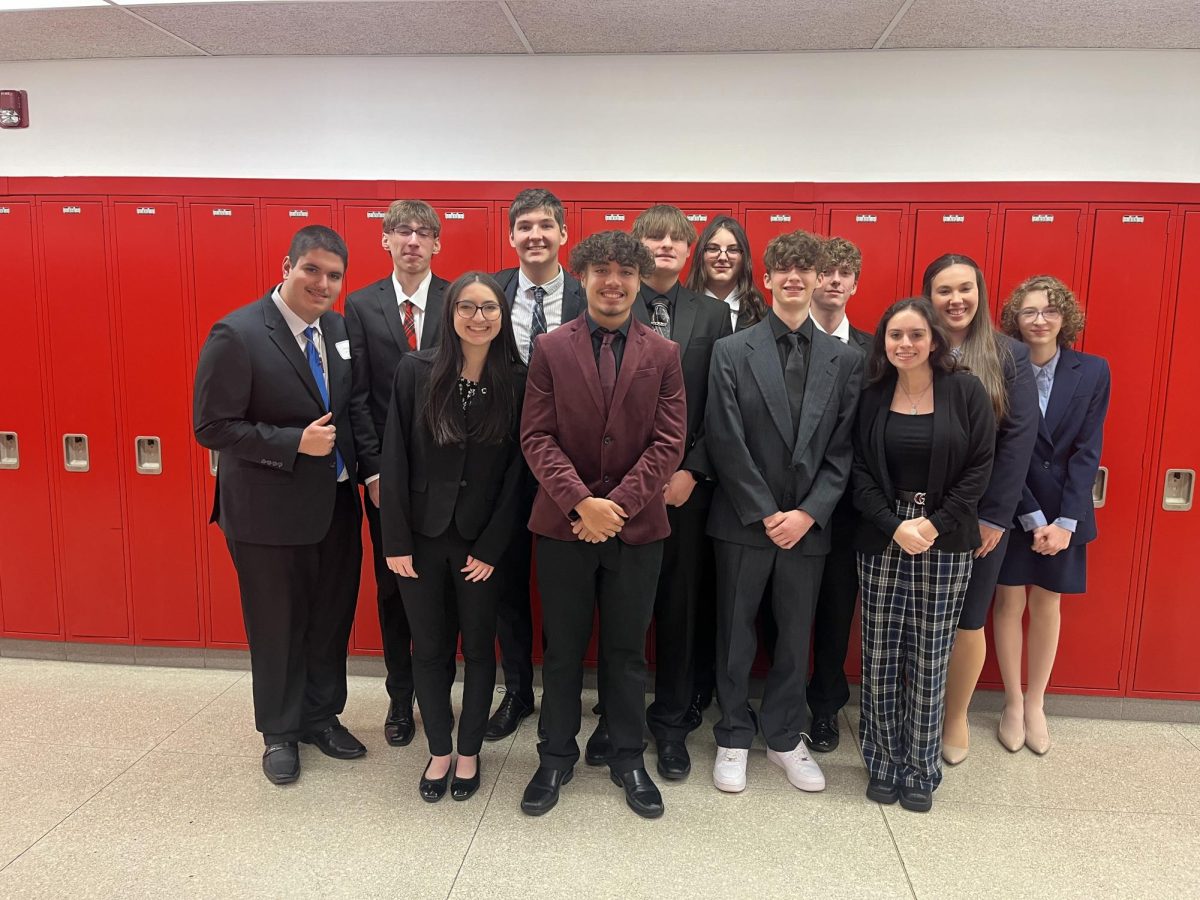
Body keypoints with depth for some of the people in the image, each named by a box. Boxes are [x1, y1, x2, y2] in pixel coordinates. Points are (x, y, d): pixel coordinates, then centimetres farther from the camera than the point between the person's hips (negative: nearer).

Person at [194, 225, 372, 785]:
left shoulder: (337, 328, 3)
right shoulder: (236, 335, -16)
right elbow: (212, 427, -16)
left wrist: (369, 467, -1)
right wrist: (296, 443, -22)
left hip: (335, 504, 6)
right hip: (269, 511, -6)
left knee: (332, 619, 18)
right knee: (278, 627, 11)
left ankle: (322, 716, 40)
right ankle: (280, 732, 34)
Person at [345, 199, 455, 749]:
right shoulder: (361, 305, 2)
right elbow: (357, 394, -1)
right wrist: (374, 467, -8)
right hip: (386, 471, 1)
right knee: (392, 586, 11)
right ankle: (401, 699, 27)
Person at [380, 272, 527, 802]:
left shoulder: (517, 382, -5)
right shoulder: (416, 371, -5)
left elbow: (517, 470, -4)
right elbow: (395, 458, -4)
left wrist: (491, 547, -7)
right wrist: (396, 540, -7)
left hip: (482, 540, 0)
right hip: (422, 534, 0)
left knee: (478, 648, 12)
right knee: (428, 647, 11)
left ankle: (469, 752, 31)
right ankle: (439, 752, 30)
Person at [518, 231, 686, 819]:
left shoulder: (663, 354, 2)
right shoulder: (551, 349, 0)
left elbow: (669, 442, -4)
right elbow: (536, 436, -5)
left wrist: (617, 504, -14)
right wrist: (580, 501, -17)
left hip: (636, 526, 1)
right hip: (563, 524, 0)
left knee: (627, 651, 13)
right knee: (563, 649, 12)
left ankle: (628, 760, 30)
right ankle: (556, 758, 30)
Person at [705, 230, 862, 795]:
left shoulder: (845, 360, 4)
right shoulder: (732, 352, -3)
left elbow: (843, 448, 1)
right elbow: (726, 443, -8)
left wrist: (808, 513, -10)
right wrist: (766, 514, -12)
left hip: (807, 524, 2)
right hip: (744, 520, -2)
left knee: (795, 636, 14)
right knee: (736, 633, 10)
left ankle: (785, 737, 32)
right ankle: (733, 738, 27)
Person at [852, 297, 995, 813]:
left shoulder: (966, 391, -2)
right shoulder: (872, 396, 3)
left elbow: (979, 467, -3)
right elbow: (861, 471, 1)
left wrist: (934, 524, -12)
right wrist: (896, 526, -12)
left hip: (945, 544, -1)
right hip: (882, 540, 2)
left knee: (930, 661, 5)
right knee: (879, 658, 6)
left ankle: (921, 770, 22)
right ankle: (883, 763, 23)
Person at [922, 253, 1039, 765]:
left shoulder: (1010, 356, 0)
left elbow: (1020, 439, -5)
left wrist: (994, 515, -10)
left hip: (981, 516, 0)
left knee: (968, 621, 9)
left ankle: (956, 719, 28)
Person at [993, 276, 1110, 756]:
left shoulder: (1092, 372, -1)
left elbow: (1087, 451, -4)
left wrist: (1065, 521, -12)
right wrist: (1032, 518, -14)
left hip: (1064, 513, 2)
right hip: (1010, 510, -2)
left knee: (1047, 604, 11)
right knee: (1009, 602, 6)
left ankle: (1035, 703, 26)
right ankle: (1013, 702, 23)